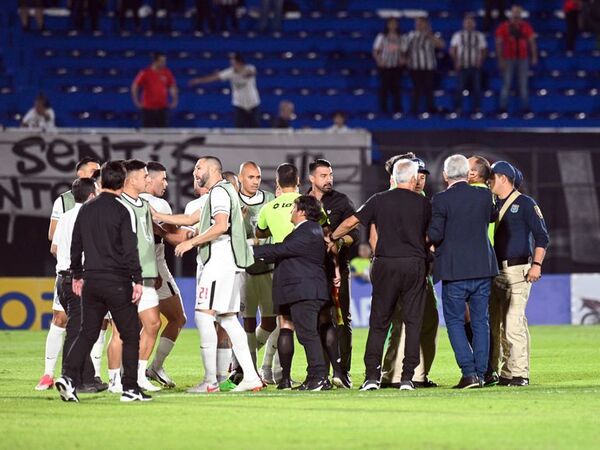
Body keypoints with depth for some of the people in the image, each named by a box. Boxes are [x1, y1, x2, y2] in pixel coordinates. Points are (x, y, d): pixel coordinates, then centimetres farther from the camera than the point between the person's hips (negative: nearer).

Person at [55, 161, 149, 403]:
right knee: (130, 335, 4)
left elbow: (76, 245, 14)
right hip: (117, 282, -5)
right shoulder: (121, 211, -9)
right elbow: (130, 249, -13)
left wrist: (77, 275, 24)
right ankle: (130, 388, 3)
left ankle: (68, 376, -9)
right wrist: (137, 280, -10)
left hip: (91, 281, 5)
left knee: (87, 333, 10)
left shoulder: (86, 209, 8)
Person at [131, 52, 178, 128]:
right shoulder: (145, 73, -7)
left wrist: (174, 100, 4)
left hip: (162, 108, 3)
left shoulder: (167, 73, 2)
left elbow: (172, 87, 14)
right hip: (148, 108, -3)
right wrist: (137, 102, -5)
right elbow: (134, 87, -2)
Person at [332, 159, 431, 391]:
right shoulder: (422, 203, 3)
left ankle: (372, 375, -2)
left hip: (385, 264, 0)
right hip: (415, 263, 0)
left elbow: (350, 222, 3)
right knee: (413, 320, 4)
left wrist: (331, 238, 19)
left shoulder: (379, 200, 3)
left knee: (379, 321, 6)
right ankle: (408, 377, 0)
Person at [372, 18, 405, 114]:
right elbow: (375, 51, 2)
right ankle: (383, 109, 2)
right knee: (384, 88, -3)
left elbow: (402, 52, 15)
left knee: (396, 88, 2)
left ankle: (397, 109, 6)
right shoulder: (382, 37, 1)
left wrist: (403, 60, -5)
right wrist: (379, 61, -14)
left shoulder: (400, 38, 9)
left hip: (396, 66, 2)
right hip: (384, 66, -2)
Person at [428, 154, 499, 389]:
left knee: (454, 320, 4)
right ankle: (480, 372, 10)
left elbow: (435, 235, -13)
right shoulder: (484, 196, 2)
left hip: (455, 270, -4)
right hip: (483, 267, 4)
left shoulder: (441, 200, -12)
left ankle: (469, 372, -7)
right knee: (480, 321, 10)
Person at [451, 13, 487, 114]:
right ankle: (458, 108, 1)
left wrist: (480, 61, 0)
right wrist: (456, 61, -1)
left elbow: (483, 51, 12)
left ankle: (477, 108, 5)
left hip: (475, 67, 1)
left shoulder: (479, 36, 7)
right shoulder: (458, 36, 5)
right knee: (460, 87, -6)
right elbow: (452, 50, 8)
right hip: (462, 67, -1)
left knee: (476, 88, -2)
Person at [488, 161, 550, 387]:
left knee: (513, 322, -11)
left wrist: (537, 264, -15)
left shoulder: (525, 204, -2)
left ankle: (518, 374, -10)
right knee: (492, 322, 6)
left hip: (517, 271, -7)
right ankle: (491, 372, 12)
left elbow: (542, 236, -6)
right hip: (494, 271, 7)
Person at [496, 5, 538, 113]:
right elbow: (499, 43, 0)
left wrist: (534, 56, -2)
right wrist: (500, 59, -6)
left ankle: (525, 107, 8)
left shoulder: (526, 26, 6)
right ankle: (503, 107, 1)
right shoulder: (504, 27, 0)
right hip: (508, 59, -2)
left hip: (523, 59, 2)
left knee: (523, 84, 5)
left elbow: (532, 42, 7)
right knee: (506, 84, -2)